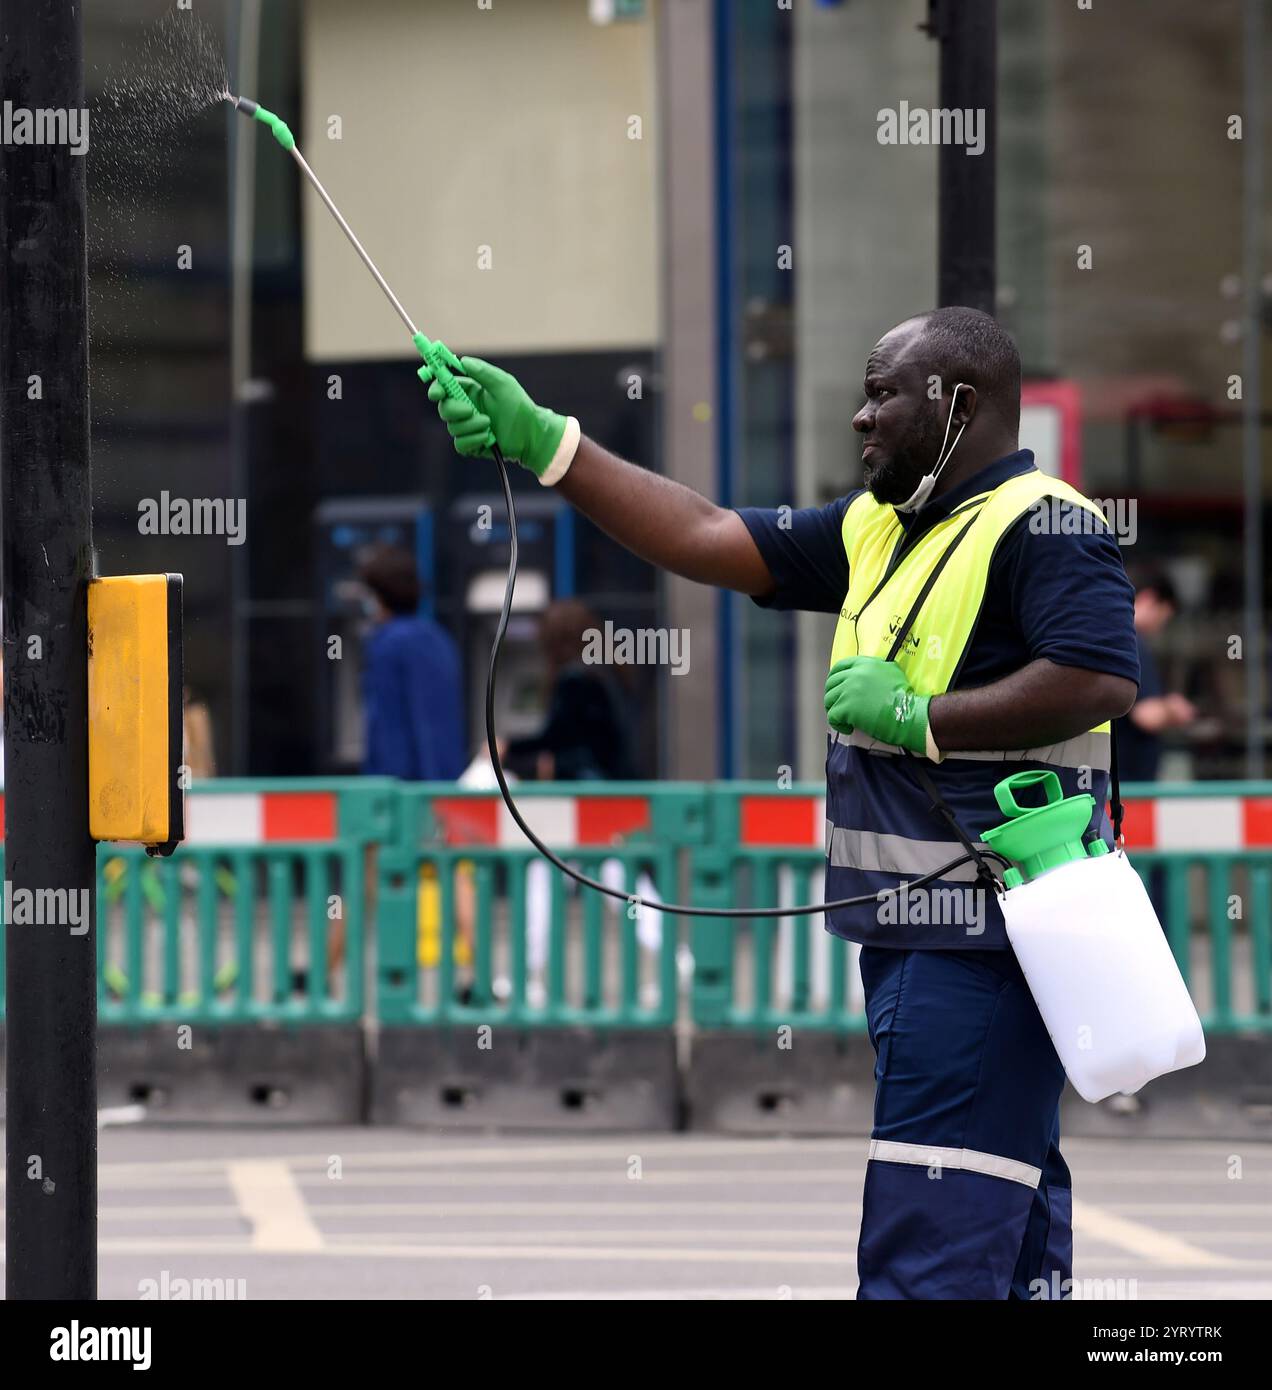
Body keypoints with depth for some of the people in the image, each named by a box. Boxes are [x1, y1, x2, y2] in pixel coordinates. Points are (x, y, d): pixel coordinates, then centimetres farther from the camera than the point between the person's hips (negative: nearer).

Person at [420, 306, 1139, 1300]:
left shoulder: (1043, 526, -10)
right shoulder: (878, 529, 18)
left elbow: (1103, 678, -24)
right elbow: (707, 540, 16)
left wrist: (915, 716, -19)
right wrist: (540, 441, 10)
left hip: (982, 929, -10)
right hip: (915, 931, 10)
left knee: (928, 1252, -15)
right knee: (1007, 1209, 13)